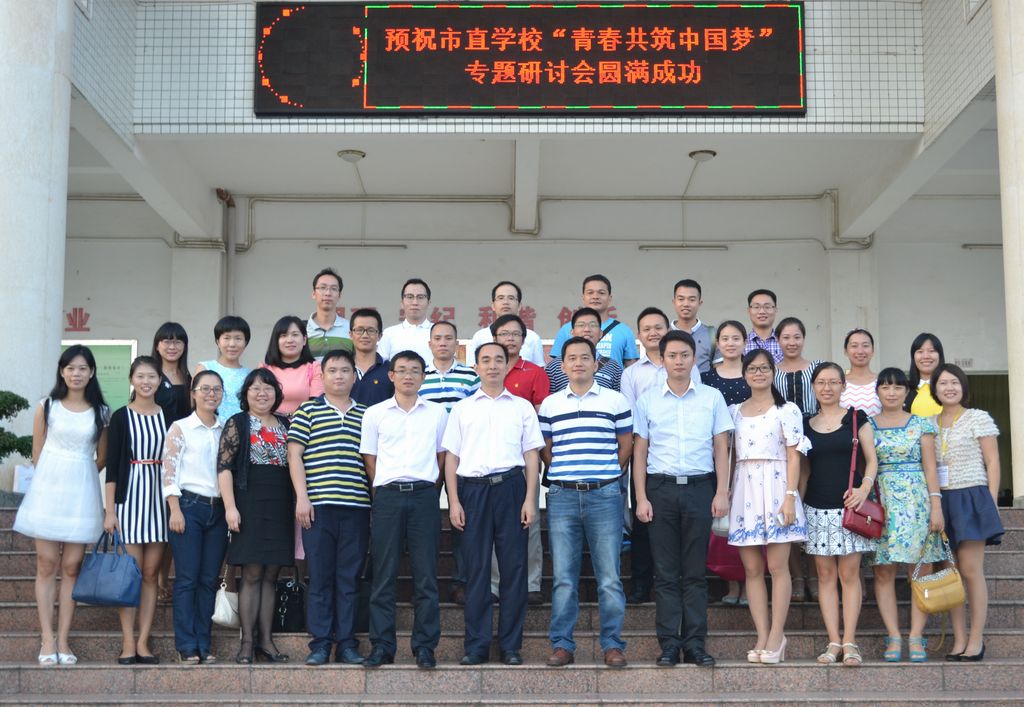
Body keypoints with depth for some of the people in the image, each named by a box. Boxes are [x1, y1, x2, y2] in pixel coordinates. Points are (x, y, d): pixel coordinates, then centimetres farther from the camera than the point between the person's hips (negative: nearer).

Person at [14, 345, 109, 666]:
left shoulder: (101, 412, 5)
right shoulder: (47, 407, 4)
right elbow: (37, 452, 8)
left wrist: (76, 476, 9)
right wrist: (55, 477, 9)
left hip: (81, 493, 0)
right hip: (48, 489, 0)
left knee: (72, 566, 0)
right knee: (47, 564, -2)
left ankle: (63, 641, 4)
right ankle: (47, 641, 0)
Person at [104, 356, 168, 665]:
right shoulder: (121, 416, 1)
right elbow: (111, 465, -1)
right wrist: (110, 510, -7)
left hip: (160, 496, 3)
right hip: (130, 494, -3)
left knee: (151, 573, 3)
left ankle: (143, 642, 8)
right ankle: (128, 644, 0)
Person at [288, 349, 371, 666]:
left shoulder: (366, 415, 14)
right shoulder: (307, 411, 7)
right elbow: (294, 454, 2)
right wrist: (302, 497, -6)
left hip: (357, 507, 2)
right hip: (319, 506, -2)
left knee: (349, 577, 4)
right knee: (320, 577, 0)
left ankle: (347, 643, 10)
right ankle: (320, 644, 5)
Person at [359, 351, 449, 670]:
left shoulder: (438, 413, 11)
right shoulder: (375, 414, 9)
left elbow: (442, 456, 14)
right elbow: (370, 459, 10)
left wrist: (427, 488, 6)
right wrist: (385, 491, 2)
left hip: (424, 496, 0)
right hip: (387, 496, 0)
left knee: (425, 574, 0)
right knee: (383, 574, 1)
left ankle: (424, 646, 6)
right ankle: (381, 645, 6)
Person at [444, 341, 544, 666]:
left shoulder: (522, 407, 11)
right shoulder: (462, 409, 12)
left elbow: (532, 456, 8)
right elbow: (451, 457, 10)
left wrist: (530, 499, -1)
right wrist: (453, 501, 1)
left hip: (510, 486, 0)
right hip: (473, 489, 0)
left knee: (513, 566, 0)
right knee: (476, 568, 1)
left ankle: (510, 645, 7)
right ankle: (476, 645, 6)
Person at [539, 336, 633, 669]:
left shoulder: (615, 401, 6)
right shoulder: (550, 404, 11)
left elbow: (626, 444, 10)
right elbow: (545, 449, 15)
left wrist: (605, 472, 4)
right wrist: (564, 472, 5)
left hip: (605, 495, -2)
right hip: (562, 496, 2)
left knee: (609, 577, 0)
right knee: (563, 577, 4)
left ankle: (613, 644, 7)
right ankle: (562, 644, 10)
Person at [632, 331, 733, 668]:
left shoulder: (712, 398, 7)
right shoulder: (648, 400, 7)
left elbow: (721, 449, 7)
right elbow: (640, 452, 7)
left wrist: (722, 492, -1)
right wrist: (641, 498, -1)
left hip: (700, 488, 0)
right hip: (661, 488, 0)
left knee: (695, 571, 2)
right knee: (666, 572, 2)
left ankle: (695, 644, 6)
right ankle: (669, 645, 6)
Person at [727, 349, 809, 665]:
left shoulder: (787, 410, 2)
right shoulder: (735, 412, 14)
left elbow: (793, 457, -2)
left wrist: (790, 497, -11)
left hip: (775, 488, -4)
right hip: (744, 491, 4)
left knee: (777, 566, -5)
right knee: (752, 569, 2)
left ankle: (776, 636, 0)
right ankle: (762, 637, 6)